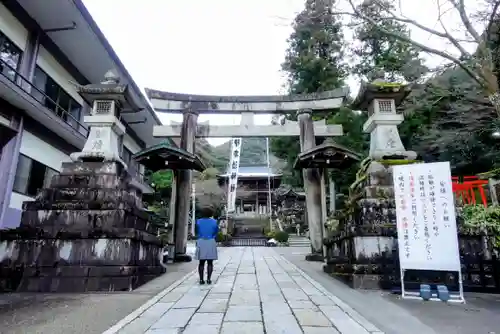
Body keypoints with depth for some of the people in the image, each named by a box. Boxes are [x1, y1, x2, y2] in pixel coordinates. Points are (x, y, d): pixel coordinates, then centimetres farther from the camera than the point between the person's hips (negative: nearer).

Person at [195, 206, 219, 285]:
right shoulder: (214, 222, -3)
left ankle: (201, 279, 5)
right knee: (210, 262, 5)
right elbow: (216, 232, 7)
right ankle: (208, 279, 2)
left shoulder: (198, 221, 0)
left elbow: (196, 232, 10)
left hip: (201, 242, 1)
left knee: (201, 262, 7)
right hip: (211, 243, -1)